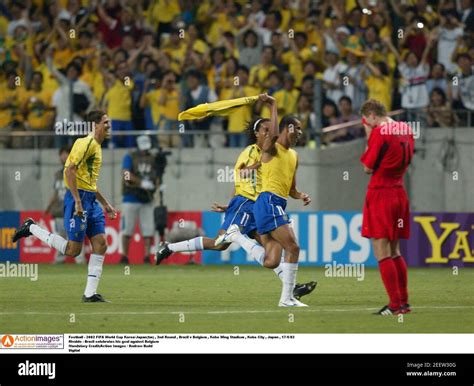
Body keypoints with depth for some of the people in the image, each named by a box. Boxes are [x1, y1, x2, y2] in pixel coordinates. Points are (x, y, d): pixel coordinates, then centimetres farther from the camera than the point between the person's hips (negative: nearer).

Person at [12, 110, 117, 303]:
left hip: (91, 200, 9)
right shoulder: (86, 143, -12)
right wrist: (77, 201, -24)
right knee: (73, 249, -7)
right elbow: (70, 170, -21)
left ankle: (90, 294, 1)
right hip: (79, 197, -9)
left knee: (100, 244, 1)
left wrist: (105, 204, 26)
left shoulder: (96, 146, 19)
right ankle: (31, 228, 8)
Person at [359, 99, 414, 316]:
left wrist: (368, 136, -2)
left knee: (382, 253, -5)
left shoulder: (379, 132, -14)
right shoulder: (405, 130, 8)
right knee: (395, 252, 16)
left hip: (380, 194, -8)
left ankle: (396, 304, -9)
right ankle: (403, 302, 16)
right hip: (400, 194, 8)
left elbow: (368, 168, -8)